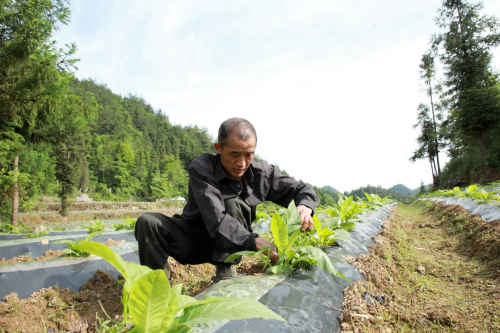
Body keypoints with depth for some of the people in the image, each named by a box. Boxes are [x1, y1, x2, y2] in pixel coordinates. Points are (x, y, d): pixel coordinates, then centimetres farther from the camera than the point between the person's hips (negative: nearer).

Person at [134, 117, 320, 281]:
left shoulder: (261, 174, -13)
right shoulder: (201, 169, -24)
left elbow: (302, 190, -4)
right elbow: (215, 220, -37)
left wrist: (305, 207, -29)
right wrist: (256, 242, -49)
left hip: (226, 248, 2)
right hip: (192, 240, -1)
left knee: (234, 204, -28)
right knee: (148, 222, -27)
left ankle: (225, 270, -18)